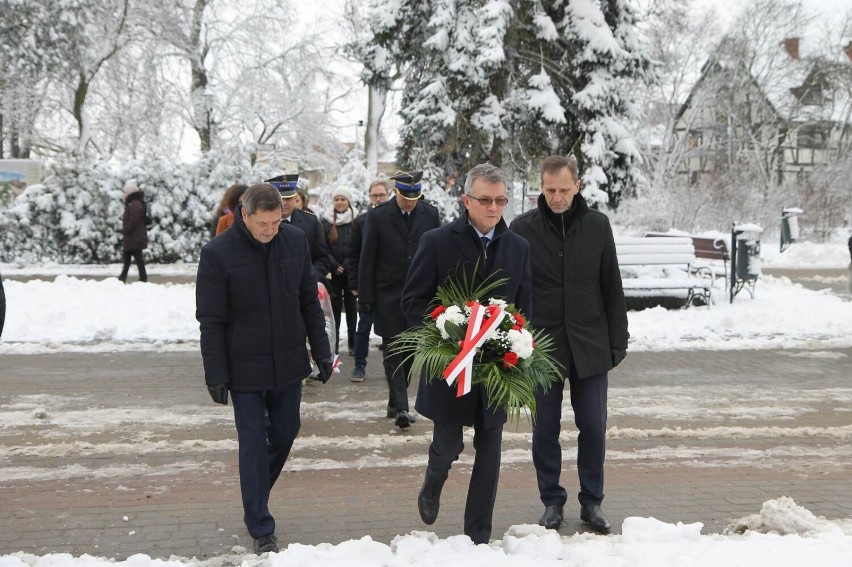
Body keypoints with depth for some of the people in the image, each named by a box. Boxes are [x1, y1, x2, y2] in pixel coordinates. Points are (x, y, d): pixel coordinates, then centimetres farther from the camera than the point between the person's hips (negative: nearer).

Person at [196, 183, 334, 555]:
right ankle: (261, 529, 14)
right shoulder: (218, 253, -15)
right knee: (253, 445, 3)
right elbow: (211, 321, -10)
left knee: (285, 433, 16)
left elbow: (309, 301, 6)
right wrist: (216, 376, -11)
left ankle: (256, 494, 43)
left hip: (288, 363, 4)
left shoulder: (295, 241, -4)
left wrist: (322, 351, 5)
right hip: (245, 369, -4)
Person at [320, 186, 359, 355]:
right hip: (333, 271, 0)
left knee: (351, 306, 5)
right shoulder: (326, 221, 2)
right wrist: (334, 266, -8)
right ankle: (333, 342, 7)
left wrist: (348, 265, -9)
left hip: (351, 271, 0)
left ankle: (352, 343, 9)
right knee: (335, 305, 2)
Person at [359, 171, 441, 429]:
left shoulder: (430, 214, 2)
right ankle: (401, 407, -2)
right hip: (388, 296, -2)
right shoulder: (377, 216, -4)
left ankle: (396, 402, 22)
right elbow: (367, 259, -3)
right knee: (393, 351, -2)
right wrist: (365, 297, -6)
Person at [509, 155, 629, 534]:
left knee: (593, 427, 6)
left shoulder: (597, 225, 1)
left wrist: (618, 340, 3)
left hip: (589, 346, 1)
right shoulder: (523, 228, -3)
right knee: (545, 428, 8)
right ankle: (551, 501, 23)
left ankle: (592, 501, 22)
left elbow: (612, 288, 6)